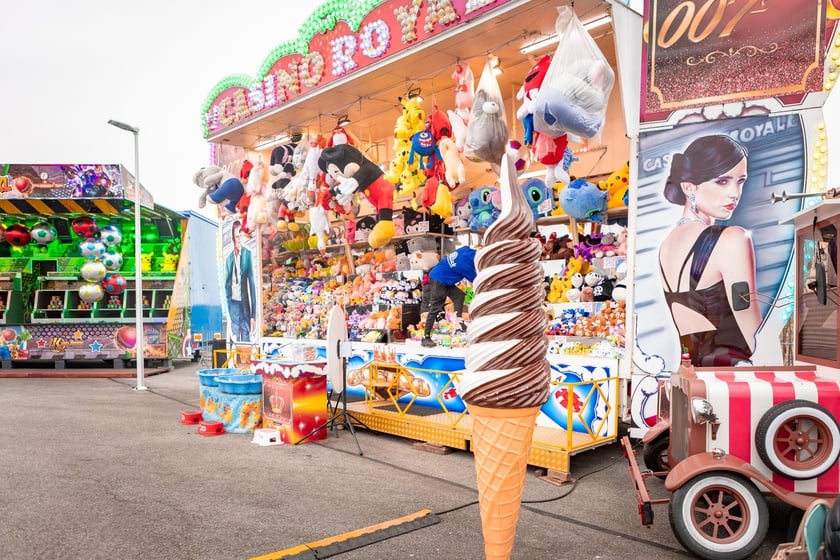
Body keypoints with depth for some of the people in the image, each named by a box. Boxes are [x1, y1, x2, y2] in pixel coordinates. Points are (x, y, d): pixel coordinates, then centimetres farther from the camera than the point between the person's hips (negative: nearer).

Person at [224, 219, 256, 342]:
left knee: (246, 338, -2)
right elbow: (226, 284, 13)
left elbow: (252, 282, -4)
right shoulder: (229, 258, 7)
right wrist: (228, 306, 3)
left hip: (245, 303, -3)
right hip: (233, 303, 3)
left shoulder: (248, 254, -3)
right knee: (235, 339, 7)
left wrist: (253, 314, -7)